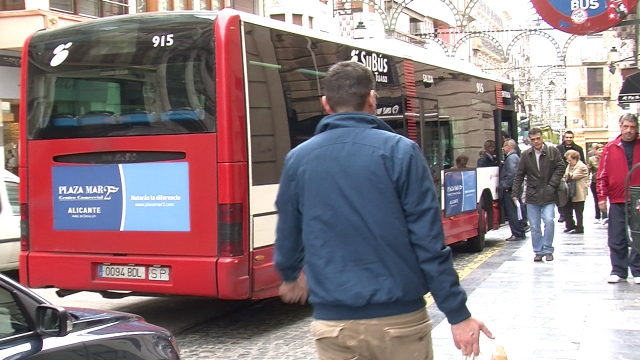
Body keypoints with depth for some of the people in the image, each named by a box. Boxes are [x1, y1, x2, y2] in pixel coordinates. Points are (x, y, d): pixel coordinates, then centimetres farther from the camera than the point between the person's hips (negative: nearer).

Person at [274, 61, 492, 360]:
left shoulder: (298, 159, 1)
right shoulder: (399, 151, -8)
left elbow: (288, 237, 13)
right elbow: (429, 243, -10)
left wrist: (290, 277, 33)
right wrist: (458, 314, -3)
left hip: (333, 324, 2)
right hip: (399, 318, -2)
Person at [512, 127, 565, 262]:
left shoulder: (552, 151, 1)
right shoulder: (526, 155, 6)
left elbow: (560, 167, 3)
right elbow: (519, 175, 8)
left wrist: (552, 184, -6)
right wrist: (515, 194, 3)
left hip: (548, 196, -2)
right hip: (532, 196, 2)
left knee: (549, 221, -15)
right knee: (534, 226, 3)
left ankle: (548, 250, -1)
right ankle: (538, 251, 15)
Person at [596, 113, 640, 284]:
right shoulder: (611, 147, 5)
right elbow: (602, 174, 4)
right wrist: (602, 196, -1)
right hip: (617, 201, 0)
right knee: (616, 239, 3)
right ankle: (618, 270, 11)